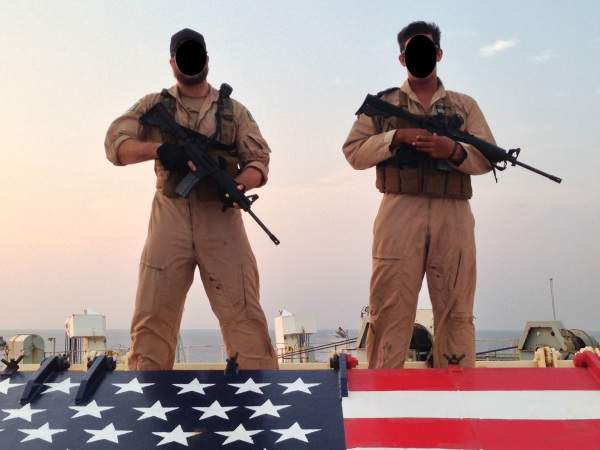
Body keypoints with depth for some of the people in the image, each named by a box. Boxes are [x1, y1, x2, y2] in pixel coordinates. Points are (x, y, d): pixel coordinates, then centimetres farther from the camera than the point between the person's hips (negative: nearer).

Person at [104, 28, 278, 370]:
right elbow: (115, 144, 0)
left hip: (220, 218, 0)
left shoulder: (234, 110, 12)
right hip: (170, 218, 1)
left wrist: (237, 183, -17)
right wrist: (158, 148, -19)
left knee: (244, 314, -4)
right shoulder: (154, 105, 11)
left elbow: (259, 162, 6)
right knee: (153, 316, 1)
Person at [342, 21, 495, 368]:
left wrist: (453, 150, -12)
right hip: (400, 213, -2)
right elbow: (354, 151, 4)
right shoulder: (382, 103, 13)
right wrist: (397, 137, -10)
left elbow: (488, 158, 8)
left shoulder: (465, 105, 17)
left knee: (456, 312, 5)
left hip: (453, 216, 2)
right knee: (389, 310, -2)